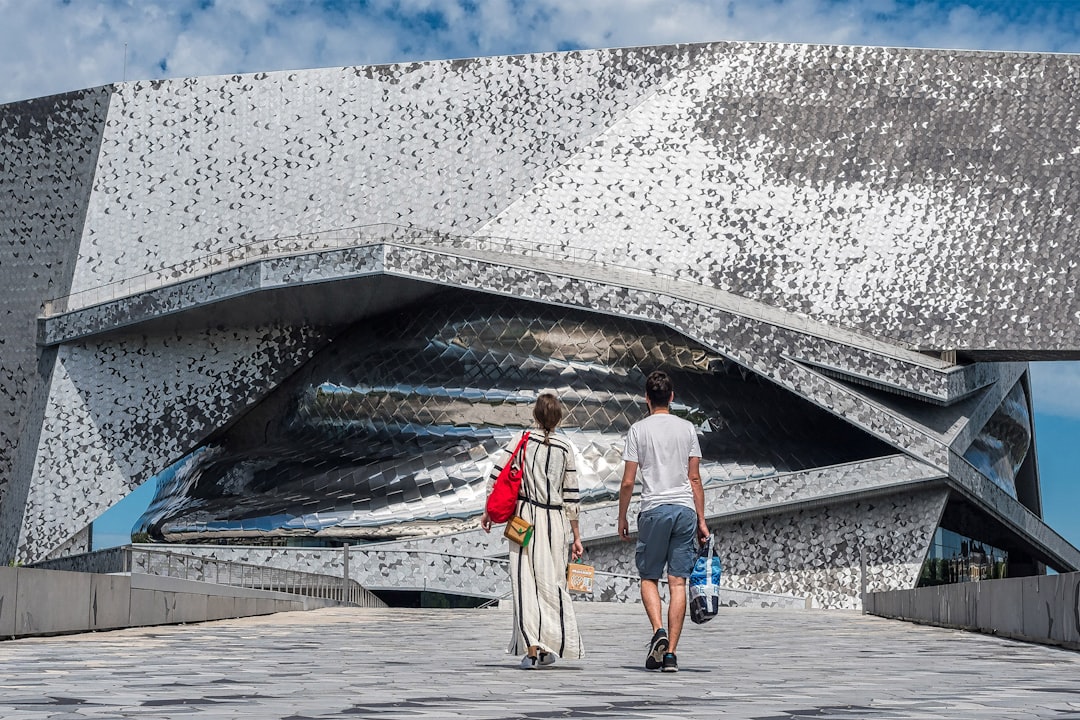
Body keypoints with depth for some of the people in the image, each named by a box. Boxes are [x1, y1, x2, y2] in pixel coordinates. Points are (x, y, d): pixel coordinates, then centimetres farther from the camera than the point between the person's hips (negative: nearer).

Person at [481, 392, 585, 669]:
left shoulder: (523, 440, -1)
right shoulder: (565, 448, 3)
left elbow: (496, 475, -5)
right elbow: (571, 496, 5)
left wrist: (488, 510, 5)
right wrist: (575, 536, 11)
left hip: (525, 516, -1)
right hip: (555, 521, 1)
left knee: (525, 582, 0)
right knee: (552, 582, 11)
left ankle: (531, 649, -7)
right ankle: (550, 647, 14)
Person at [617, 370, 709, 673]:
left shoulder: (638, 429, 0)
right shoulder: (687, 428, 7)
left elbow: (628, 482, -2)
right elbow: (694, 478, 8)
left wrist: (622, 518, 10)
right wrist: (701, 520, 13)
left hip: (653, 509, -2)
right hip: (685, 510, 2)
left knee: (649, 578, 11)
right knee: (678, 582, 3)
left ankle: (658, 631, -12)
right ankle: (671, 653, 2)